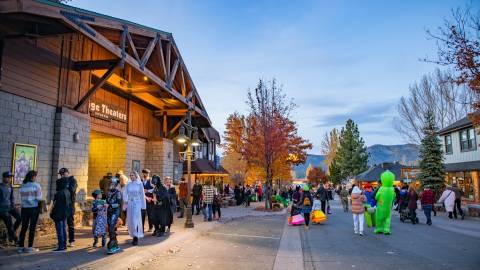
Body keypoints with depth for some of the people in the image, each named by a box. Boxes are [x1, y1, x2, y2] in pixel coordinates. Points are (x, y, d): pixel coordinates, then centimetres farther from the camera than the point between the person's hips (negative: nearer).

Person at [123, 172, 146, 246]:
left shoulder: (140, 184, 0)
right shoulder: (128, 185, 8)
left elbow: (142, 195, 2)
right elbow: (125, 194, 4)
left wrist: (143, 206, 0)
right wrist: (125, 201, -16)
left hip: (137, 204, -3)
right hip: (129, 204, 4)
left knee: (135, 220, -11)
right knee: (130, 221, 5)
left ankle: (136, 237, -7)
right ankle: (134, 236, 17)